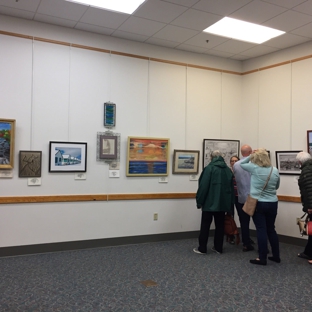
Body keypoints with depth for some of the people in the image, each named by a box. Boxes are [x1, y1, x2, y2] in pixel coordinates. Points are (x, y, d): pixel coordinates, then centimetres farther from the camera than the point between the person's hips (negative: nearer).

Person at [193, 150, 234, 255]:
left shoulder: (209, 168, -9)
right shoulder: (228, 169, 9)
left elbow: (203, 186, -15)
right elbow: (231, 188, 10)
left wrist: (199, 201, -8)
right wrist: (230, 203, 15)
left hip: (210, 202, -5)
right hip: (223, 202, 5)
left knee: (205, 225, 3)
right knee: (220, 225, 12)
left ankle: (202, 248, 7)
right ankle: (218, 248, 17)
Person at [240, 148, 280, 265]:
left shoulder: (254, 168, -11)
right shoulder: (275, 170, 1)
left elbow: (241, 163, 6)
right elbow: (277, 186, 15)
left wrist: (251, 155, 5)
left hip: (258, 204, -4)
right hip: (272, 203, 4)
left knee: (261, 230, 0)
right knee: (271, 229, 15)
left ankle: (262, 258, 5)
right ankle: (276, 256, 23)